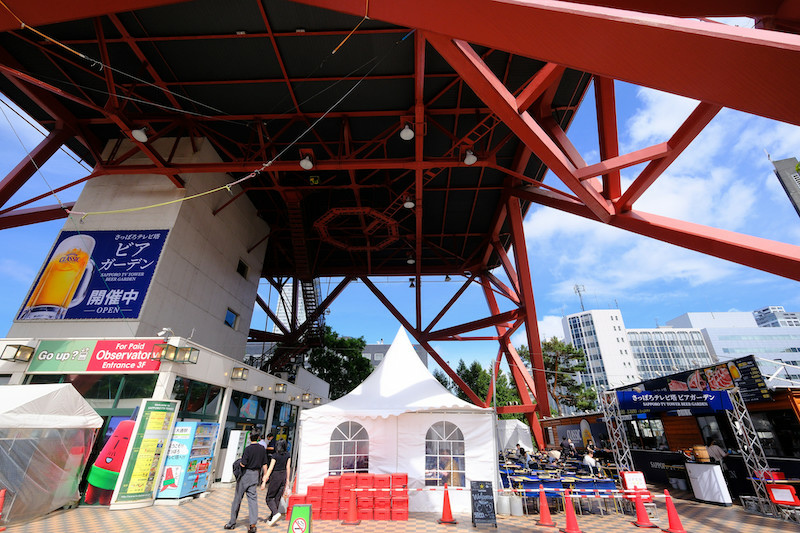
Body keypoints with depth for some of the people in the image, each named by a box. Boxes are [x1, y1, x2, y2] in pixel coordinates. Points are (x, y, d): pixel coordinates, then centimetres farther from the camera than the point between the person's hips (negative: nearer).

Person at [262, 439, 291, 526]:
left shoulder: (275, 455, -12)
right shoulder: (288, 455, 3)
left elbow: (270, 469, -14)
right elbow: (288, 468, 6)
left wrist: (264, 481, -9)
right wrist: (287, 480, 13)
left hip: (275, 476, -5)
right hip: (284, 476, 5)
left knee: (269, 497, 9)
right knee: (277, 498, 14)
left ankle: (275, 513, -10)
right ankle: (271, 519, 17)